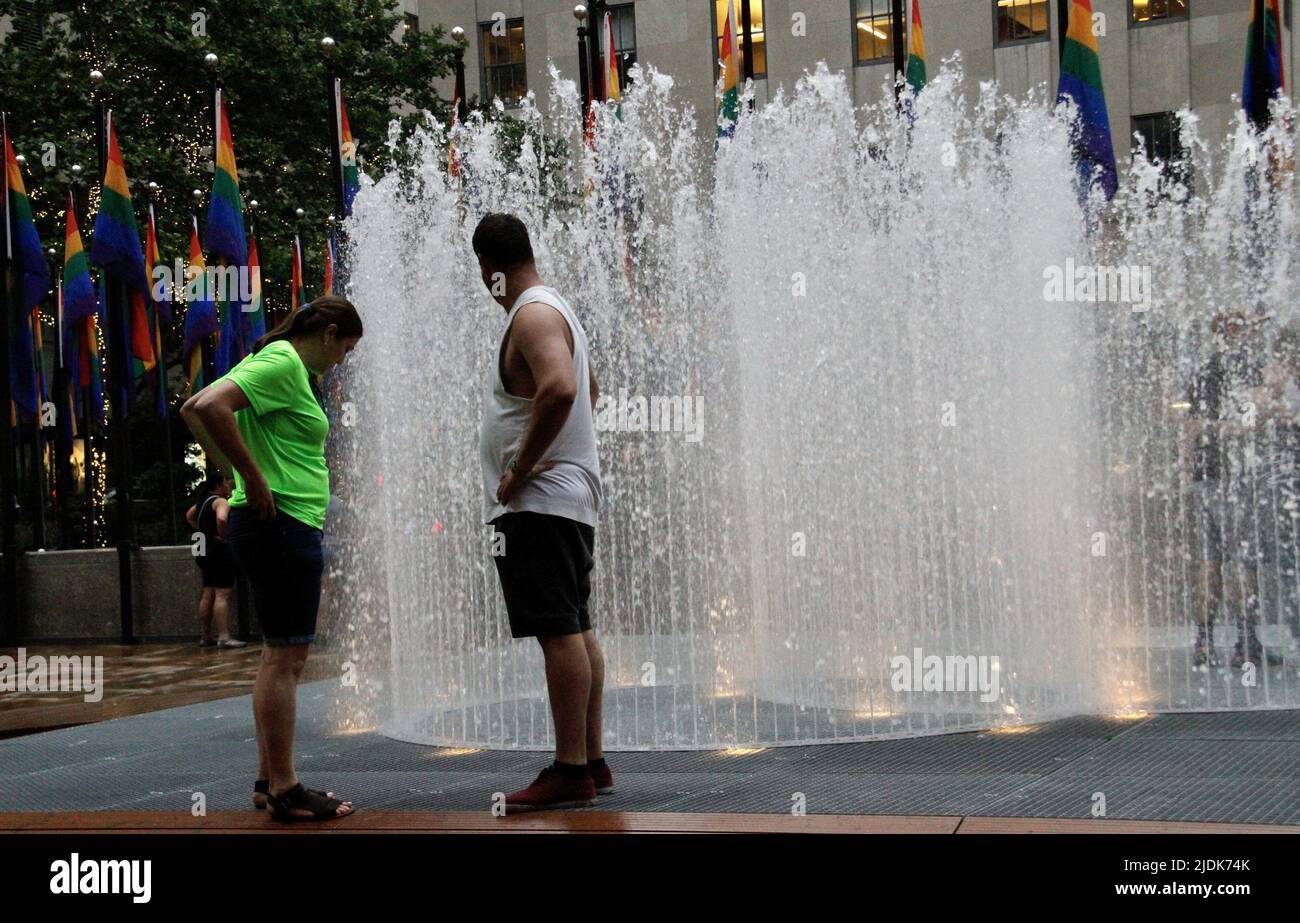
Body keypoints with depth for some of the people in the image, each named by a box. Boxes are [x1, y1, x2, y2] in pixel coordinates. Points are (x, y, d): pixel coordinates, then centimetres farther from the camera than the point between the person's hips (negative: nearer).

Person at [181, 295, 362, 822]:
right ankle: (285, 792, -4)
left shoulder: (280, 364, 18)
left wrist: (233, 472, 15)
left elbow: (193, 410, 22)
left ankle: (268, 780, 19)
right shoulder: (284, 364, -12)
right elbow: (210, 407, -26)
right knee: (285, 659, -7)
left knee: (280, 658, 14)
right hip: (283, 523, -11)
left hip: (280, 529, 11)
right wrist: (254, 478, -21)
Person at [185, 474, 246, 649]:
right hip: (220, 552, -10)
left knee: (208, 594, 13)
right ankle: (224, 638, -20)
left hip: (205, 551, 10)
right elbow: (221, 519, -34)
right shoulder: (220, 501, -14)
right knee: (222, 595, -13)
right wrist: (222, 536, -19)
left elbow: (189, 516, 32)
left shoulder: (203, 500, 15)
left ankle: (206, 637, 18)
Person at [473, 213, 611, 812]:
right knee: (575, 629, 12)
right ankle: (592, 763, 17)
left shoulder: (533, 315, -13)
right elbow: (589, 388, 35)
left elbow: (560, 388, -31)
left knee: (559, 631, -10)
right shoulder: (555, 309, 20)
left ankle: (570, 773, -10)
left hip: (539, 500, -11)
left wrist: (521, 467, -22)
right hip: (571, 495, 11)